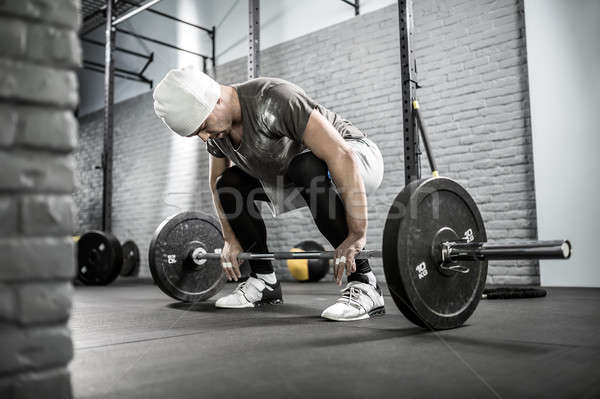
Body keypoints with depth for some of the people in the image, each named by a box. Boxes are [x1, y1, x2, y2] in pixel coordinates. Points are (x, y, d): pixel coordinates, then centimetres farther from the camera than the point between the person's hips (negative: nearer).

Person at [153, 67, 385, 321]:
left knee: (305, 168, -39)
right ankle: (264, 281, 5)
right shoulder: (216, 130, -8)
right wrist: (231, 240, 6)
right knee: (229, 183, -2)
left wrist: (357, 235, -41)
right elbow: (216, 182, 9)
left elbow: (342, 156, -39)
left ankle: (364, 285, -30)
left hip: (355, 158, -7)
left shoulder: (272, 100, -33)